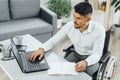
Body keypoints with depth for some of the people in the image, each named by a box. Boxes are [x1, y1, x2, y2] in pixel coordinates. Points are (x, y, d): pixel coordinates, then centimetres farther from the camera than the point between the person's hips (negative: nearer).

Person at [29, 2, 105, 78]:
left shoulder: (99, 30, -26)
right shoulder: (69, 26, -17)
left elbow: (97, 54, -25)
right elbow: (53, 40, -8)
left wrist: (85, 62, -47)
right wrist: (42, 49, -29)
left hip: (92, 59, -3)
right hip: (76, 55, 4)